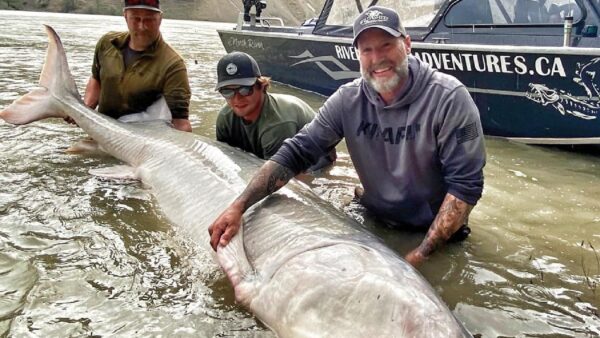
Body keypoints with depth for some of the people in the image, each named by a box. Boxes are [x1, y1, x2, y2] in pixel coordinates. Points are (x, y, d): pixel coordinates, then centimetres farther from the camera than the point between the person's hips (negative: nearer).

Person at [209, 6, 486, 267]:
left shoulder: (447, 98, -20)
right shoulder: (347, 101, -10)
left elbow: (465, 184, -20)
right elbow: (294, 154, -10)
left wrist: (421, 254, -25)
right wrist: (238, 207, -20)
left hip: (437, 235, -2)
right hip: (374, 224, 3)